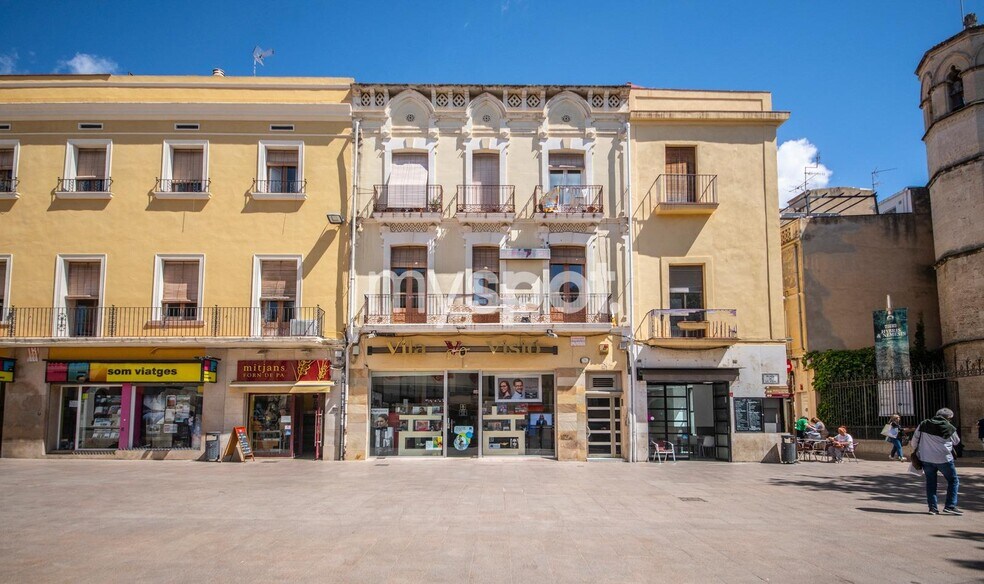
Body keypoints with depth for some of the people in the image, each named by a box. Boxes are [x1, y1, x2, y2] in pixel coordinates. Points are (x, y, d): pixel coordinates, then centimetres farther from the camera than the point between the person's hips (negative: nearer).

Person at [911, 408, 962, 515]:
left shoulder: (923, 424, 2)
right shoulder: (950, 428, -8)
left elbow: (914, 439, 5)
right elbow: (956, 441, 8)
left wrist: (914, 451, 18)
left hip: (926, 459, 4)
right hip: (943, 459, -4)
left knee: (930, 482, 12)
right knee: (953, 481, 11)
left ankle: (932, 507, 11)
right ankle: (950, 506, 5)